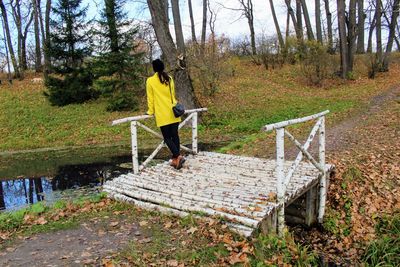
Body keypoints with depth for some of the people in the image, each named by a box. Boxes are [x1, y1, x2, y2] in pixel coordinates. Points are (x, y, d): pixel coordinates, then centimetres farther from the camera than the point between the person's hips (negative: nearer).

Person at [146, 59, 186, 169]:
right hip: (173, 112, 5)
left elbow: (150, 98, 0)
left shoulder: (150, 80, -4)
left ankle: (178, 156, -15)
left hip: (162, 114, -5)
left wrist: (151, 111, 9)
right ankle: (175, 160, 12)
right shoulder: (169, 79, 9)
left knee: (167, 137, 0)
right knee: (174, 135, 7)